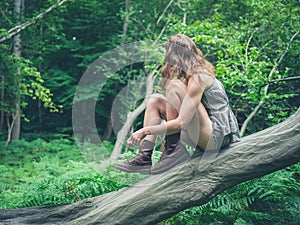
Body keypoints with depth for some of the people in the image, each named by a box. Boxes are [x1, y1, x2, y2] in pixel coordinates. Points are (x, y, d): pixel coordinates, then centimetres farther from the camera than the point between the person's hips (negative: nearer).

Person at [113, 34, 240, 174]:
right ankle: (145, 157, -6)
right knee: (154, 100, 7)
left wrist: (146, 130, -15)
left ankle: (173, 150, -16)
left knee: (174, 85, -20)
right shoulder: (191, 76, 13)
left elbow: (181, 123, -23)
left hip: (216, 137, -10)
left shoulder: (198, 78, -16)